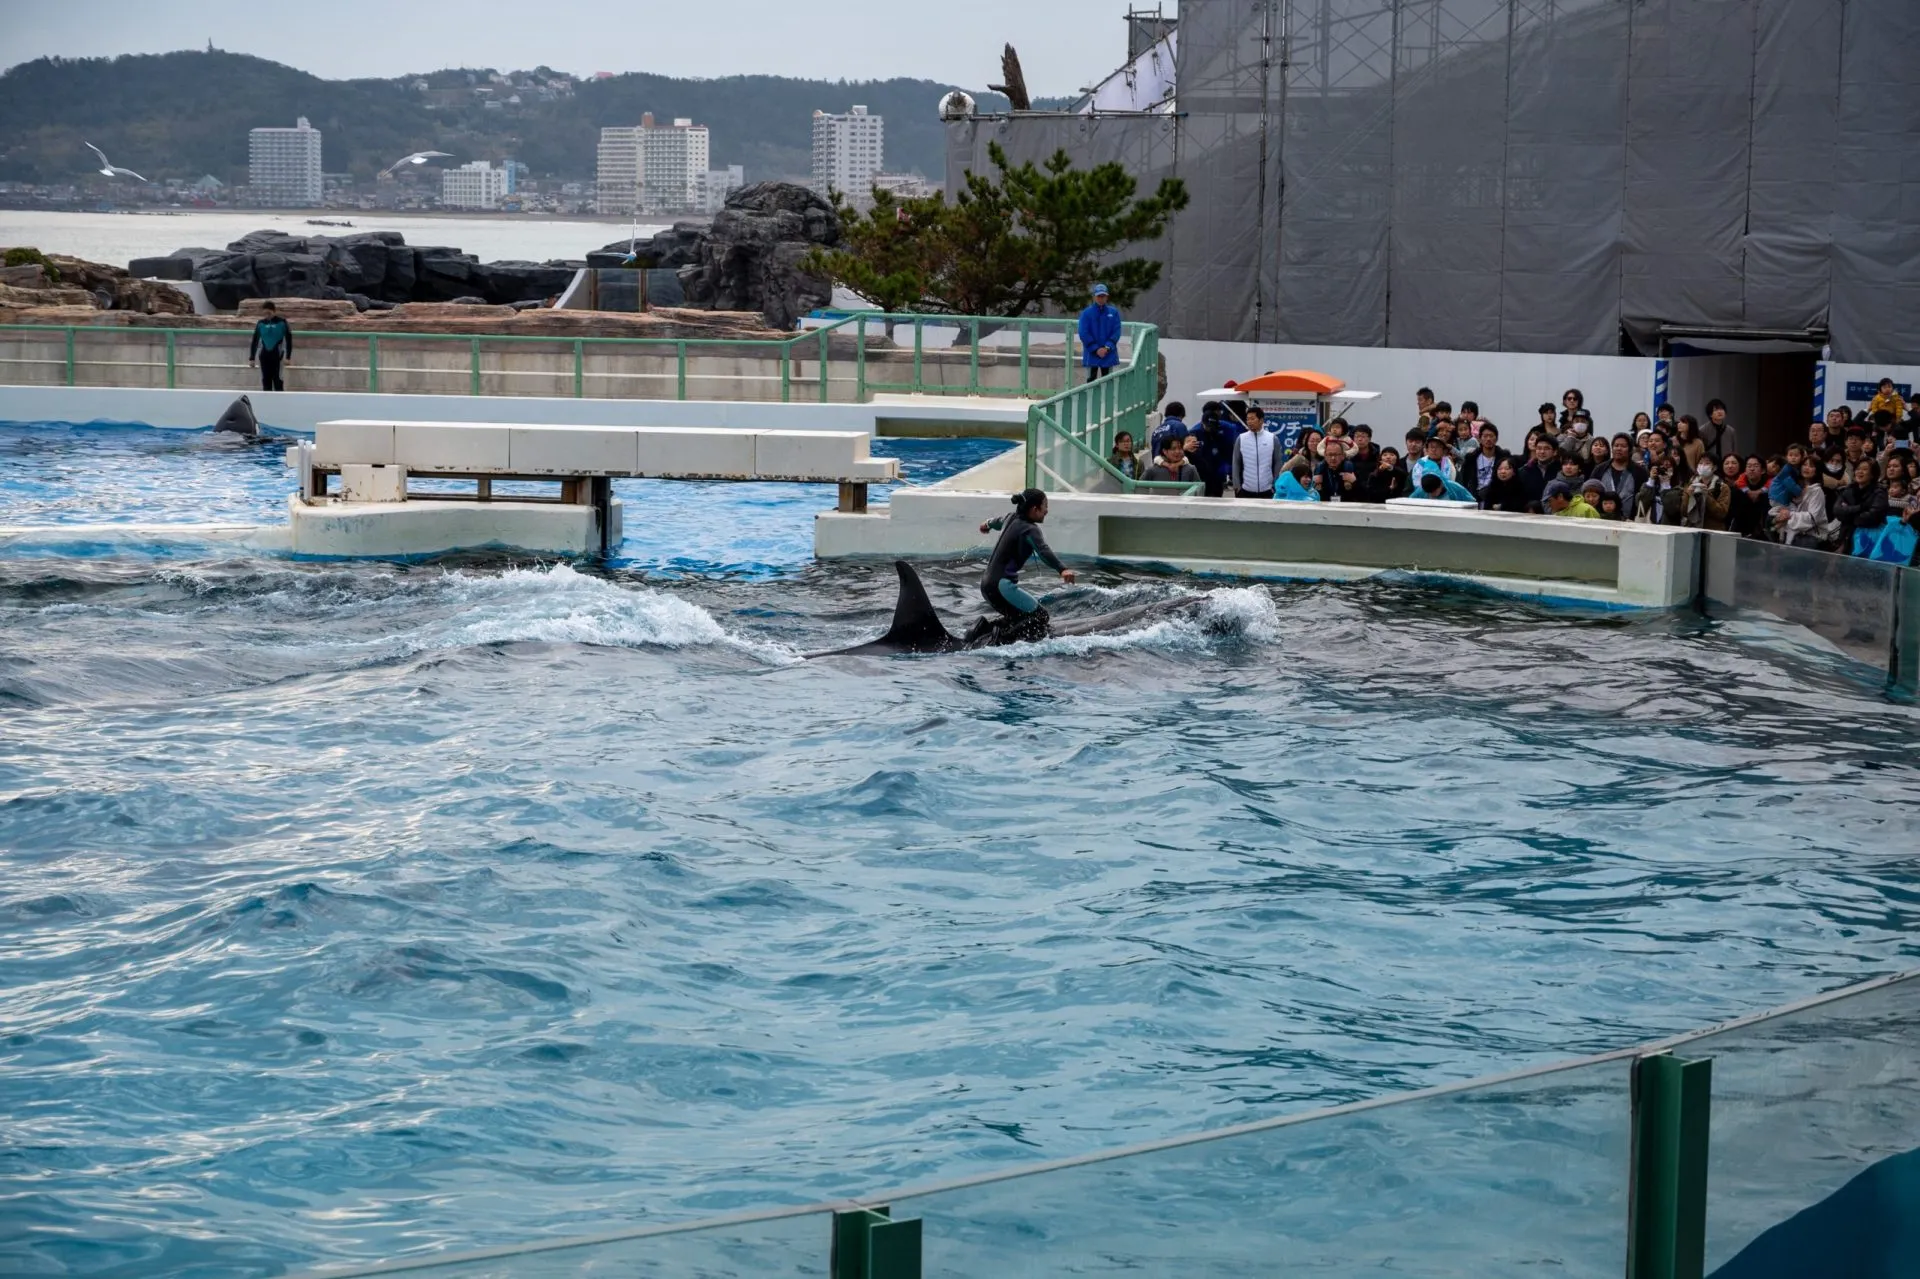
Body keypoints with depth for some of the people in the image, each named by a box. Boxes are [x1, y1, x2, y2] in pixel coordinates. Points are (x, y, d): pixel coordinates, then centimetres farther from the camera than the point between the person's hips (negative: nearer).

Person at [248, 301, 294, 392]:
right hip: (264, 355, 3)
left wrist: (288, 357, -9)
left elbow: (289, 341, -2)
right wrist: (251, 358, 4)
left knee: (278, 382, -6)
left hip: (277, 355, -3)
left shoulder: (282, 323, -4)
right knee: (266, 382, 6)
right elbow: (254, 341, 8)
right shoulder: (260, 323, 4)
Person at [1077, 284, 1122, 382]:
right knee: (1091, 380, 2)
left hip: (1109, 355, 2)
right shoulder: (1086, 313, -5)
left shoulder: (1114, 312, 1)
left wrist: (1107, 347, -13)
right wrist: (1096, 349, -14)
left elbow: (1116, 332, -1)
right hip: (1092, 355, -2)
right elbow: (1084, 334, -8)